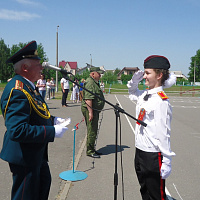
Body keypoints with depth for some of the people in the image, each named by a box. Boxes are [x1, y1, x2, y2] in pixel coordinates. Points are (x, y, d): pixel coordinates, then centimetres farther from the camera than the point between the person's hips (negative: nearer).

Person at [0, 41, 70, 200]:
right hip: (24, 157, -10)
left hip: (37, 153, 10)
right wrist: (52, 132, -29)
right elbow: (17, 130, -34)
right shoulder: (17, 90, -26)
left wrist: (53, 120, 3)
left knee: (44, 182, 28)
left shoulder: (28, 86, 7)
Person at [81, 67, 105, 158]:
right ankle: (90, 151, 4)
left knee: (93, 130, 16)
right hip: (89, 109, -11)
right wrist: (90, 112, -27)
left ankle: (92, 149, 26)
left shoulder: (95, 82, 19)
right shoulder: (90, 83, -16)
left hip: (94, 110, 11)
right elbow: (88, 98, -24)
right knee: (91, 131, -5)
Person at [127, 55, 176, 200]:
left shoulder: (161, 101, -20)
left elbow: (164, 134, -21)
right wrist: (134, 81, 9)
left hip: (153, 156, -9)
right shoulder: (144, 95, 5)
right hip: (140, 151, 9)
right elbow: (132, 94, 29)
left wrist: (167, 162, -19)